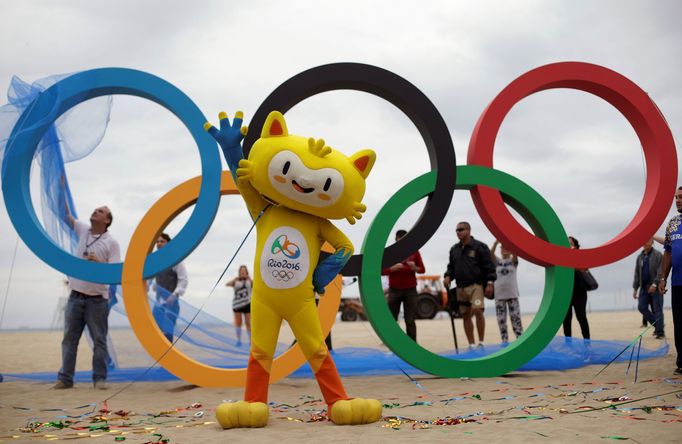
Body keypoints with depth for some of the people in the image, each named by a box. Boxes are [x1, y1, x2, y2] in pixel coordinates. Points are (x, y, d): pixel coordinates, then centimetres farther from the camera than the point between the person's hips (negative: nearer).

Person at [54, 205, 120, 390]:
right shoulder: (83, 230, 8)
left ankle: (100, 378, 8)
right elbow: (66, 215, 3)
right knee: (69, 338, 7)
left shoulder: (111, 242, -4)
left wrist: (98, 262, -23)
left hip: (97, 299, -4)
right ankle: (65, 378, 13)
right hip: (76, 296, 4)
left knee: (99, 340, 2)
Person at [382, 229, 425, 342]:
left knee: (410, 320, -1)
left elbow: (422, 269, 7)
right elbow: (382, 271, -1)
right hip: (394, 290, 0)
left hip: (410, 290, 0)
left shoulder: (414, 251, 6)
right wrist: (393, 268, -19)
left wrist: (414, 268, -15)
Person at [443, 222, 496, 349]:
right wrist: (448, 276, 0)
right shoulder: (454, 249, 13)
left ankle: (481, 343, -10)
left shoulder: (480, 247, -3)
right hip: (460, 287, 6)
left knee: (477, 310, -21)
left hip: (476, 285, -5)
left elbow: (489, 266, -5)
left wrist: (490, 283, -12)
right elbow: (451, 267, 20)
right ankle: (471, 345, 15)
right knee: (466, 316, 6)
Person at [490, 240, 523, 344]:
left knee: (516, 318, -5)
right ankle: (504, 342, 6)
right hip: (499, 295, 1)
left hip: (512, 294, -1)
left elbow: (515, 253, -15)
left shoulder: (513, 261, 6)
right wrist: (496, 242, -26)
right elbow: (491, 253, -11)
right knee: (501, 320, 1)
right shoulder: (497, 261, 8)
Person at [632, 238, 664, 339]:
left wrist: (655, 284, -21)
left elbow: (660, 271, -13)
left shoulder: (658, 255, -4)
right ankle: (657, 325, 14)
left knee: (657, 310, -4)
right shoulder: (639, 257, 12)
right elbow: (637, 273, 13)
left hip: (655, 287, -5)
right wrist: (635, 288, 9)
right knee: (641, 307, -2)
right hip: (644, 287, 5)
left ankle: (660, 332, 1)